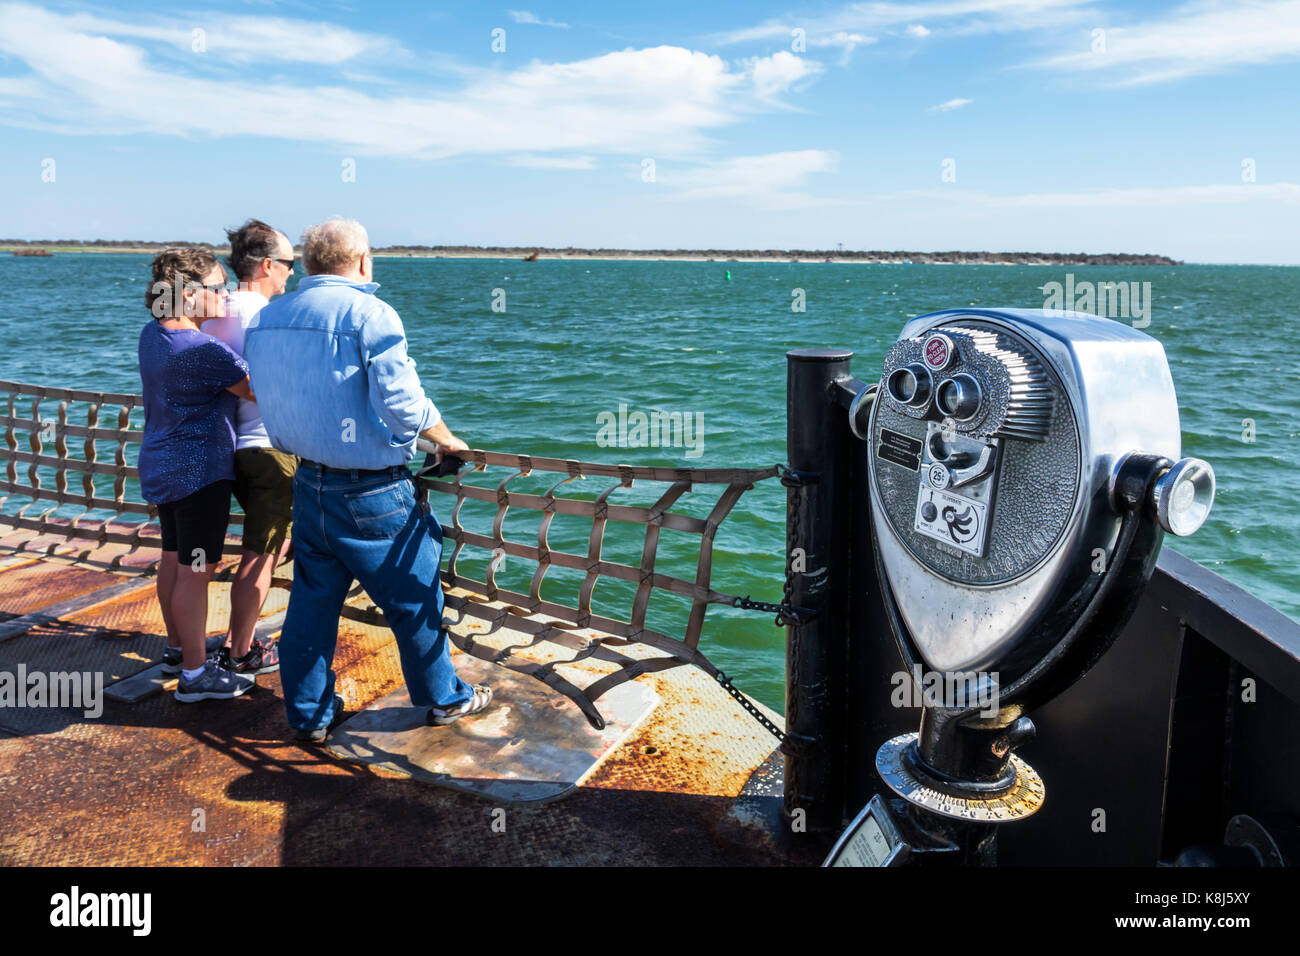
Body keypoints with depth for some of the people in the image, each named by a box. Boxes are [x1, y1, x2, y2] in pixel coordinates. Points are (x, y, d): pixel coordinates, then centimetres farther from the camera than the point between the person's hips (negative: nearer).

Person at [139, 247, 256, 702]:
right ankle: (194, 674, 7)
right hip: (199, 470, -10)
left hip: (160, 466, 10)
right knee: (195, 570, -2)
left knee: (173, 559, 19)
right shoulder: (203, 351, -24)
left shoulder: (152, 335, 5)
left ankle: (177, 648, 35)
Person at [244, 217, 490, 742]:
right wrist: (446, 439, -4)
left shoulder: (265, 319, 7)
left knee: (311, 602, 16)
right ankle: (444, 698, 27)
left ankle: (308, 714, 28)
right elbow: (401, 403, -21)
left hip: (308, 484, 7)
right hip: (372, 493, -6)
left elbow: (271, 401, 14)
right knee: (415, 600, 11)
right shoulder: (369, 313, -16)